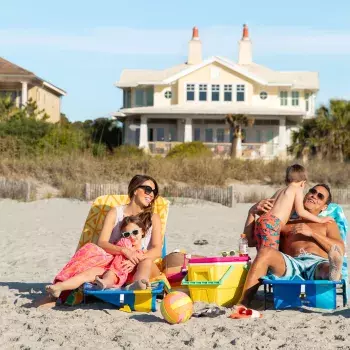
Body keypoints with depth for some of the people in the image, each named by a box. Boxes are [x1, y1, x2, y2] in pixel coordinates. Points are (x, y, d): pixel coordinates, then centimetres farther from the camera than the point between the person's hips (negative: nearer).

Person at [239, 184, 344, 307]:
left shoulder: (328, 224, 33)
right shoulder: (285, 224, 35)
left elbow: (340, 250, 13)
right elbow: (250, 241, 28)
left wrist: (312, 233, 2)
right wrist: (252, 212, 15)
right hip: (291, 266, 1)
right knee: (266, 252, -32)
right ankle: (242, 305, -41)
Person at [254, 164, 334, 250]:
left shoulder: (280, 191, 27)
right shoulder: (297, 189, 8)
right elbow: (300, 212, 1)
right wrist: (320, 220, 9)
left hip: (261, 220, 8)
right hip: (272, 224, -8)